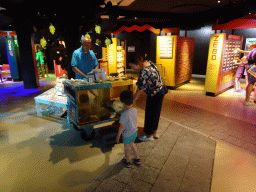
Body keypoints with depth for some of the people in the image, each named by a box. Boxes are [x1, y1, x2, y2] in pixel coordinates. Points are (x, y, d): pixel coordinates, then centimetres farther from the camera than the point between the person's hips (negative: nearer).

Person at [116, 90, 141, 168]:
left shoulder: (124, 114, -32)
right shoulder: (135, 110, -11)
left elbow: (121, 126, -25)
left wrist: (118, 135, -11)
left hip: (127, 135, -6)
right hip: (134, 132, 6)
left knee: (127, 148, 19)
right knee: (132, 144, 31)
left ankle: (127, 162, 42)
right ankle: (137, 159, 44)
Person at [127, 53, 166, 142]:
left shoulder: (144, 74, -32)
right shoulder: (148, 62, -5)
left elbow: (139, 91, -26)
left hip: (155, 95, -10)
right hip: (160, 91, 10)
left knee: (150, 114, 7)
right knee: (155, 113, 21)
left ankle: (149, 135, 26)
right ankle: (155, 132, 38)